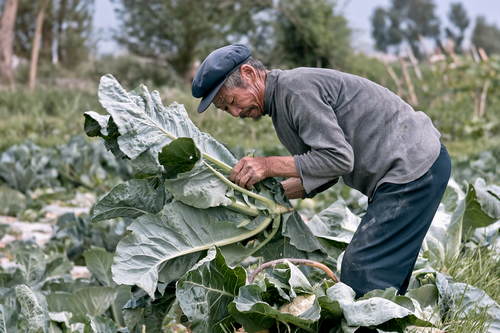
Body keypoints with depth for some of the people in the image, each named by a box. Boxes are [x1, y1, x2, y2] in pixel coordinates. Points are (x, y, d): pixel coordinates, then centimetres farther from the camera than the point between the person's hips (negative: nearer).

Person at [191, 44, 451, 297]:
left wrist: (270, 165, -17)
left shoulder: (296, 89, -17)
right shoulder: (281, 102, 15)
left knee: (361, 276, -12)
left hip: (414, 167, -10)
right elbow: (324, 175, 16)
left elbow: (339, 158, -22)